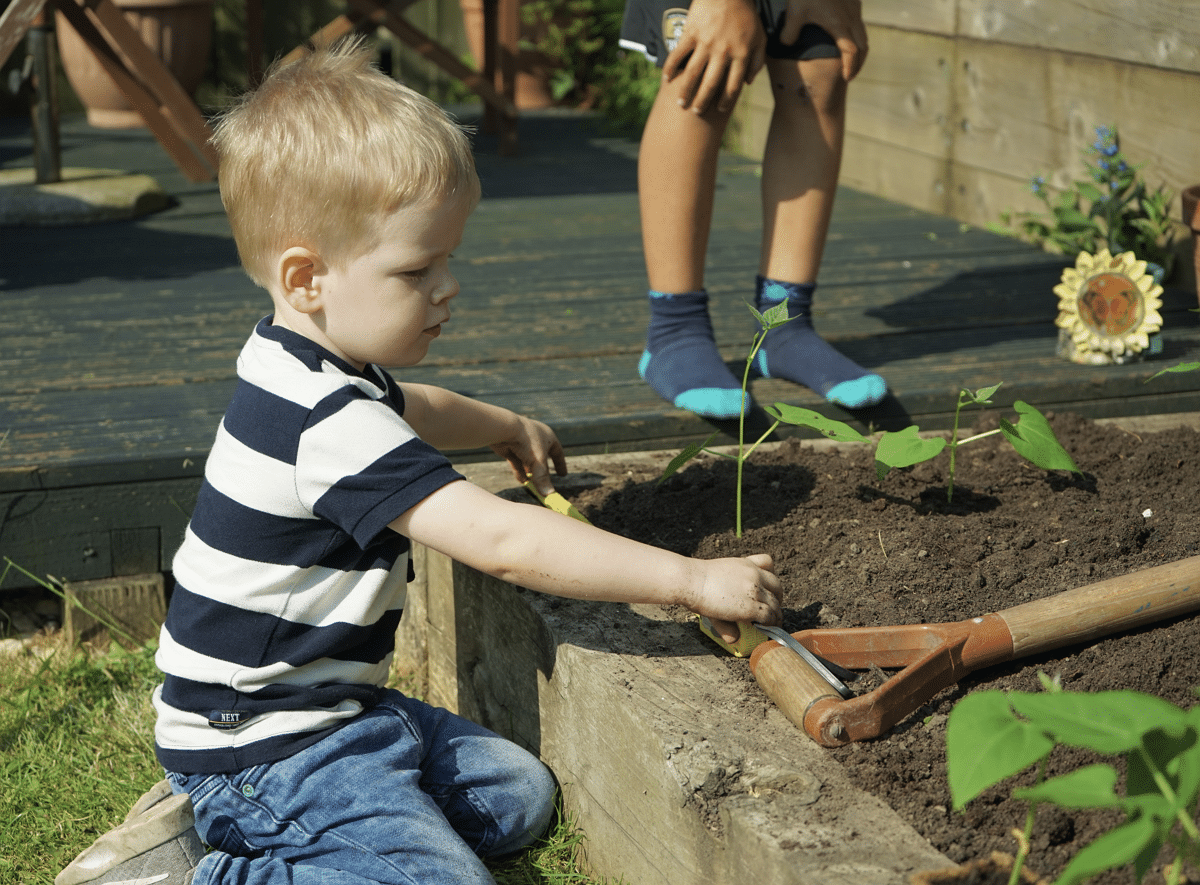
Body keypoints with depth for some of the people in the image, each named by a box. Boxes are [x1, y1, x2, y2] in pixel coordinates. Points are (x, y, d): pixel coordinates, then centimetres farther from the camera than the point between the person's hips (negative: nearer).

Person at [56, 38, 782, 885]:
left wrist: (503, 425, 43)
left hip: (324, 709, 11)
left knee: (519, 792, 13)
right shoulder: (331, 425, -27)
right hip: (264, 747, -11)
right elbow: (506, 543, -32)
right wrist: (692, 579, -28)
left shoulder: (305, 370, 7)